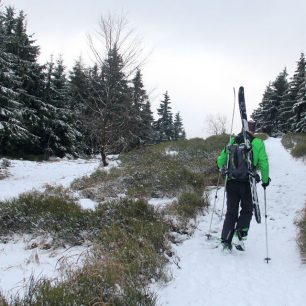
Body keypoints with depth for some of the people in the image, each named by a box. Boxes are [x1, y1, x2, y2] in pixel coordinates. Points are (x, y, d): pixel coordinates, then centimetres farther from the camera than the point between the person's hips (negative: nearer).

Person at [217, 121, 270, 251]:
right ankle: (241, 235, -3)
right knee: (247, 210, 16)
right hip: (247, 183, -2)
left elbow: (220, 160, 11)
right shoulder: (258, 143, -1)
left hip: (231, 183, 3)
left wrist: (224, 171, 31)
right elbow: (263, 163, -3)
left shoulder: (231, 142, 7)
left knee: (231, 212, 13)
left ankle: (226, 240, 6)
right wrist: (265, 180, 10)